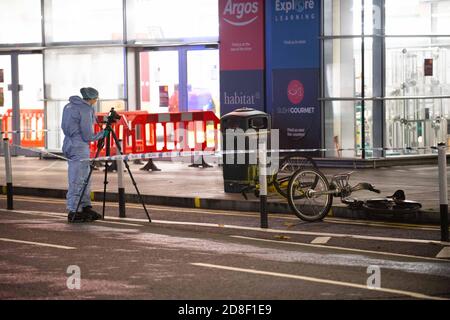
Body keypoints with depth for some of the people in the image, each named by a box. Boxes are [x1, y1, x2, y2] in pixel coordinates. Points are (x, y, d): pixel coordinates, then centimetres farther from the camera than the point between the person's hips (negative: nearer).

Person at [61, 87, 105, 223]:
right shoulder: (85, 110, -16)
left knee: (85, 178, 16)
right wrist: (102, 134, 0)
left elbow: (65, 126, 18)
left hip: (70, 144, 10)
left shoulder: (70, 105, 11)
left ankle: (86, 207, 21)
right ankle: (73, 213, 2)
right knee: (77, 181, -3)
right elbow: (88, 136, -16)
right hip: (79, 147, -10)